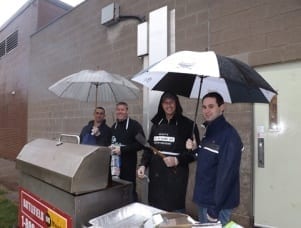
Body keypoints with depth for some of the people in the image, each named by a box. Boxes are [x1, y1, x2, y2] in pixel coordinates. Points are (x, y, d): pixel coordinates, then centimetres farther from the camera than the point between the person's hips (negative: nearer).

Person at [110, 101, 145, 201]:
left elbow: (141, 144, -16)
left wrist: (122, 149, -20)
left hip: (128, 164, -6)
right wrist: (110, 148, 7)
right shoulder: (114, 126, 16)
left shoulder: (134, 125, -7)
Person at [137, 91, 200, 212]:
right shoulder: (156, 124, 12)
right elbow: (149, 148, 15)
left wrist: (178, 160, -15)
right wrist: (143, 165, 2)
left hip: (176, 176, -4)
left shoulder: (188, 125, -3)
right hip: (156, 175, 4)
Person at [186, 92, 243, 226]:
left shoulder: (229, 135, -19)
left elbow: (226, 174, -23)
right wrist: (195, 149, -1)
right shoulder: (209, 131, 8)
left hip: (217, 204, -8)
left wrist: (215, 208, -21)